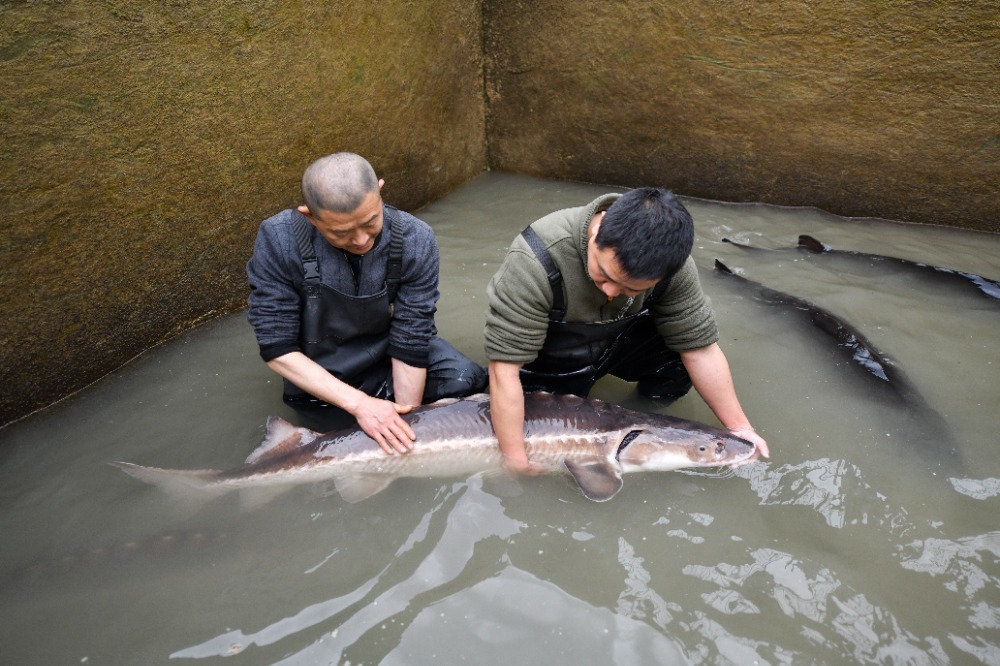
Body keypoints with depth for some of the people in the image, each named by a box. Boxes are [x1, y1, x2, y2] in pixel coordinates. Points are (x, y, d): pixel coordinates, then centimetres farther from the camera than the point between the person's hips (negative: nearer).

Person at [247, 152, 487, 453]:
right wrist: (358, 403, -28)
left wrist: (407, 427, -18)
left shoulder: (415, 240, -23)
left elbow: (410, 343, -19)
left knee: (467, 380, -21)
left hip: (390, 357, 1)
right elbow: (277, 349, -20)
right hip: (321, 380, 0)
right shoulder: (278, 241, -23)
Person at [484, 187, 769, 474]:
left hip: (621, 339, 2)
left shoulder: (670, 261, -25)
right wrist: (515, 460, -32)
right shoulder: (537, 259, -38)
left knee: (683, 356, -22)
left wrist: (739, 427, -15)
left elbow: (700, 349, -14)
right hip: (549, 359, -2)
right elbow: (505, 364, -34)